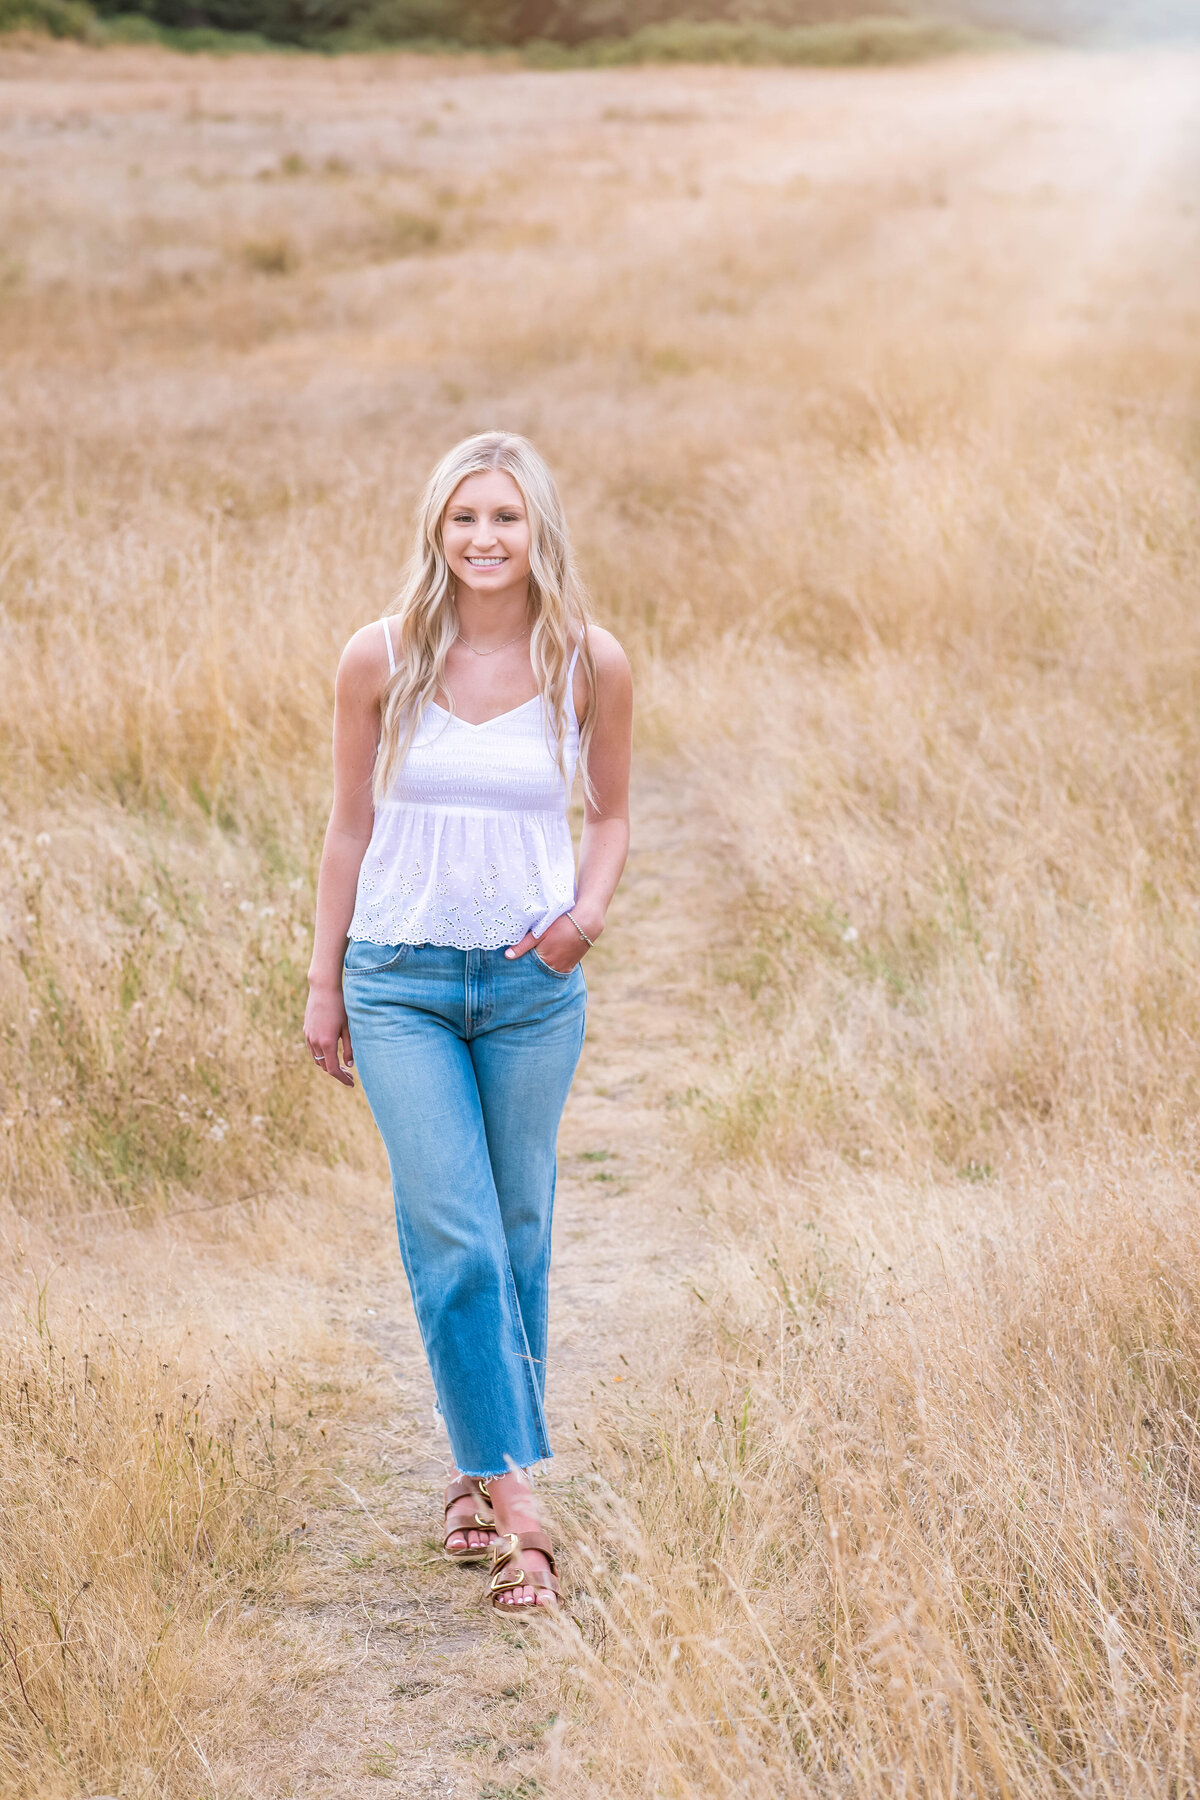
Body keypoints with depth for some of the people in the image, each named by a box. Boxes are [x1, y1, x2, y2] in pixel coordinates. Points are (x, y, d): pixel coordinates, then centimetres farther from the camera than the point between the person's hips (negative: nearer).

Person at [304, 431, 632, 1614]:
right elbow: (350, 826, 4)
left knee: (517, 1239, 10)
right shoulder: (379, 660, -5)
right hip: (402, 981, -1)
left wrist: (591, 908, -11)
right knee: (455, 1240, -10)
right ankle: (512, 1495, -6)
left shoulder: (592, 666, -3)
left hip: (533, 985, 1)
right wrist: (324, 981, 6)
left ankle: (482, 1469, 27)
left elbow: (609, 816, 9)